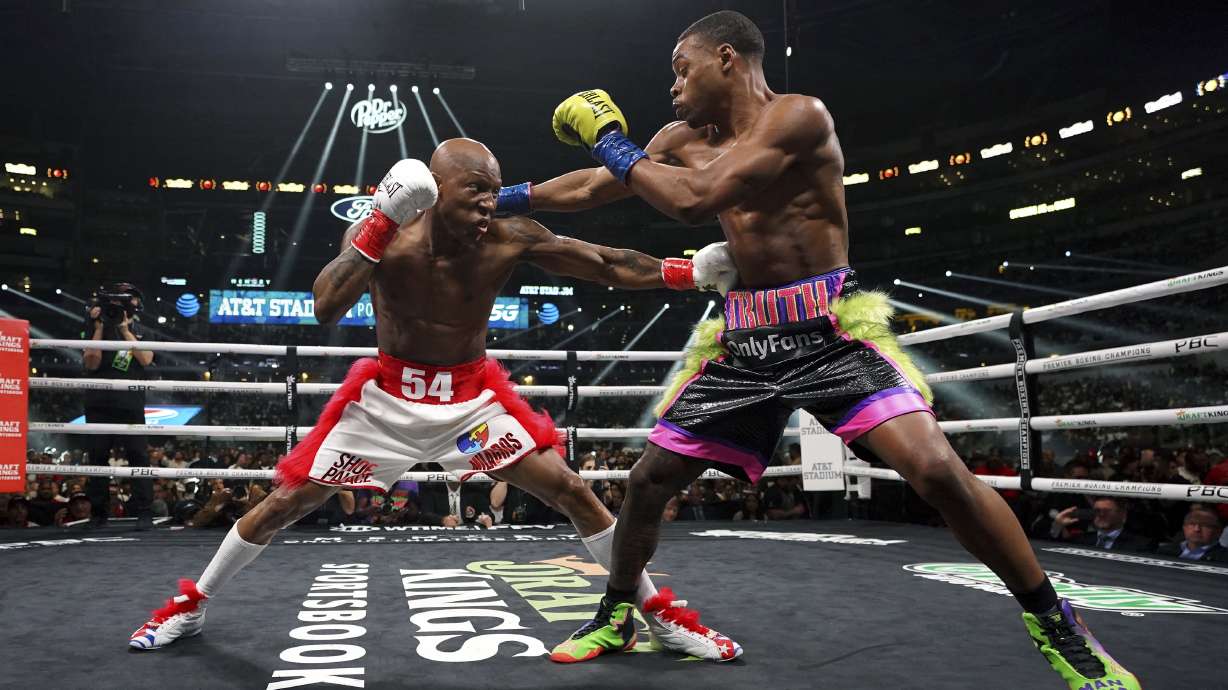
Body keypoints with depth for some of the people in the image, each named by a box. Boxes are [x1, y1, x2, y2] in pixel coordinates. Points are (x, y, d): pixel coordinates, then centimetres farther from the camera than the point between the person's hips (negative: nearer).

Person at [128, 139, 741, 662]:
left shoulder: (510, 239, -17)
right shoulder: (381, 233, -19)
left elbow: (608, 265, -18)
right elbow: (324, 311, -32)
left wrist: (690, 270, -31)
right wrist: (380, 225, -40)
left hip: (474, 394, 1)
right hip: (387, 393, 0)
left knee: (570, 490, -8)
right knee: (287, 501, 6)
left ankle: (660, 615, 8)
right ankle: (190, 606, 32)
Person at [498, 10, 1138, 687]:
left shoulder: (798, 115, -12)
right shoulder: (685, 140, 11)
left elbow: (695, 201, -21)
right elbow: (595, 188, 21)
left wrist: (613, 146, -7)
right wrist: (510, 197, 25)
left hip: (828, 326, -6)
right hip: (745, 335, 6)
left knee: (935, 467, -22)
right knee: (648, 478, 6)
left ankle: (1058, 628, -2)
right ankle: (614, 615, 30)